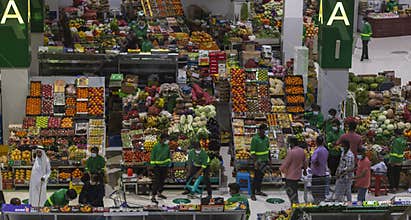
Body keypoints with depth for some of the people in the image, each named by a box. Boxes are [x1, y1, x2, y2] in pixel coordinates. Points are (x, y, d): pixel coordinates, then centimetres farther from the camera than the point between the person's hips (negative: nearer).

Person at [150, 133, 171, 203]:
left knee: (162, 180, 15)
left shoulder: (167, 147, 6)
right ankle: (153, 197, -9)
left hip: (165, 166, 6)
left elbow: (169, 155, 18)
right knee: (156, 181, -9)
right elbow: (152, 156, -6)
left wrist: (169, 163, 13)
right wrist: (153, 165, -9)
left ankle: (159, 193, 33)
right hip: (157, 166, -6)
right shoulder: (156, 146, -9)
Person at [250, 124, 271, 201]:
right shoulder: (255, 139, -14)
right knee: (256, 177, -5)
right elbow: (252, 151, -15)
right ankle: (253, 194, 0)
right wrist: (255, 161, -23)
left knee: (261, 176, 15)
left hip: (265, 161, 7)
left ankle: (258, 191, 26)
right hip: (258, 161, -6)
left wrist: (269, 159, 17)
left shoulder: (266, 139, 6)